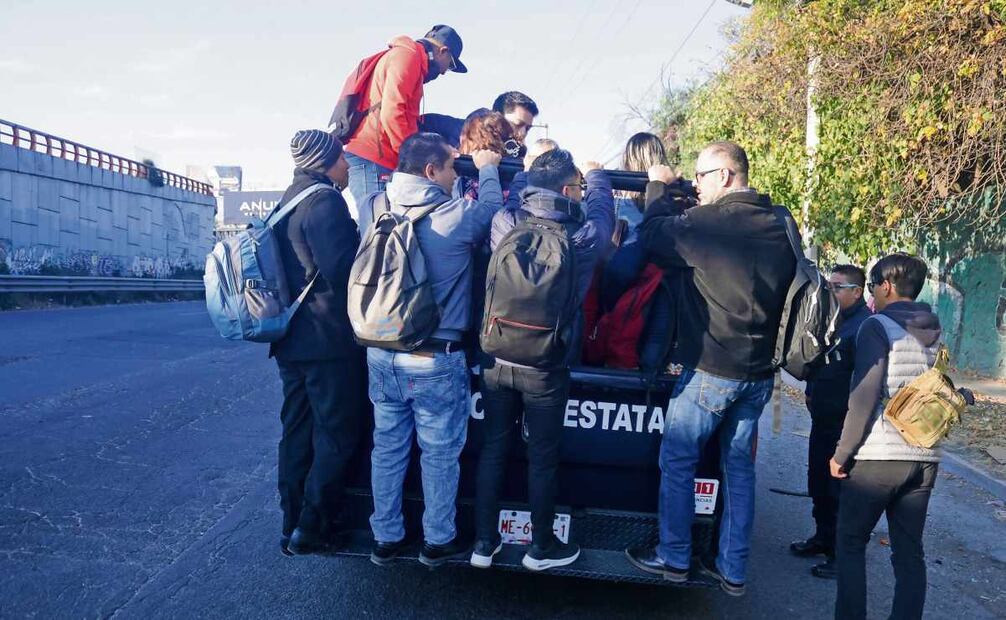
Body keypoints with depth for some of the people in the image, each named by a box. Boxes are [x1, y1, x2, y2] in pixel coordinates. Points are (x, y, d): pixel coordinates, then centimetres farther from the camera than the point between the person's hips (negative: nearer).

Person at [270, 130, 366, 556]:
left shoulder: (288, 202, 16)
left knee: (297, 433, 14)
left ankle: (292, 525, 22)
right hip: (329, 343, -9)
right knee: (337, 435, 1)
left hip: (292, 341, 9)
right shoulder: (324, 202, -14)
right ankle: (312, 529, 6)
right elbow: (343, 269, -21)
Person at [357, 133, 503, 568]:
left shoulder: (372, 209, -2)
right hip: (436, 361, -5)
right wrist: (487, 170, 17)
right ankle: (438, 541, 26)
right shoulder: (457, 217, -17)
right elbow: (493, 211, 3)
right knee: (440, 453, 12)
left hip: (381, 354, 5)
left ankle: (385, 539, 29)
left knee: (388, 447, 17)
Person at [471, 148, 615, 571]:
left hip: (496, 359, 3)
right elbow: (602, 206, 9)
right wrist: (596, 175, 28)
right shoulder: (584, 237, -14)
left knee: (493, 449, 15)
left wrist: (530, 173, 35)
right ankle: (541, 547, 28)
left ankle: (484, 543, 25)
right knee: (543, 457, 12)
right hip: (545, 367, -3)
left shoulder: (505, 224, -8)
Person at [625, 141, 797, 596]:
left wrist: (658, 189, 10)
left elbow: (654, 238, -3)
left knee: (677, 460, 8)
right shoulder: (780, 228, 5)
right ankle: (733, 569, 24)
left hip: (710, 370, -7)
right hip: (759, 373, 7)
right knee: (739, 466, 15)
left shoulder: (707, 222, -17)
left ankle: (673, 557, 19)